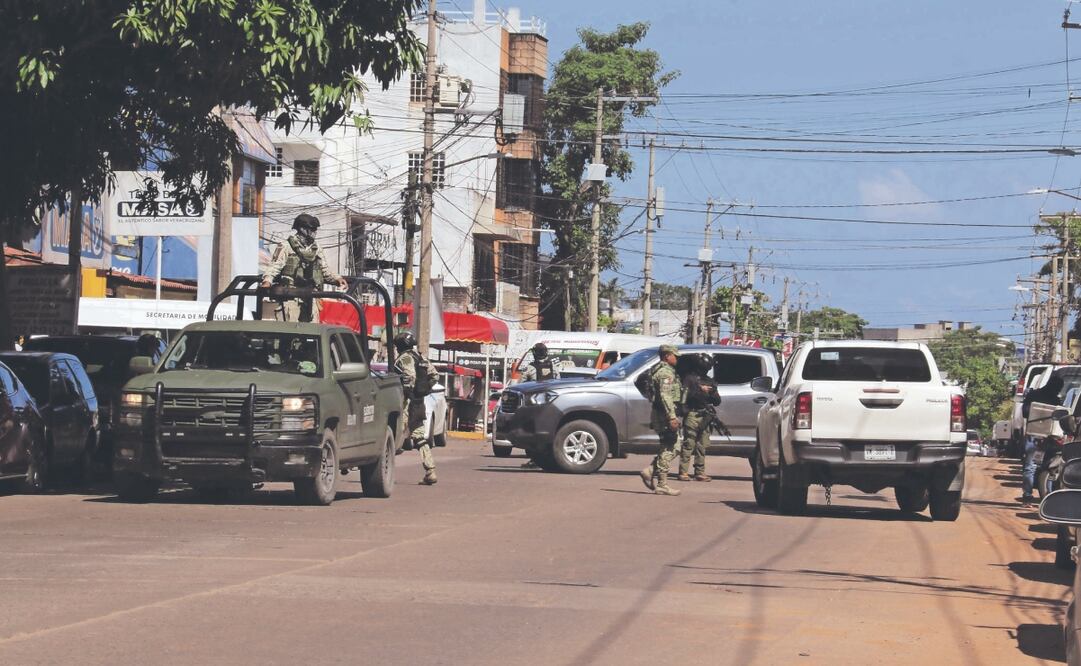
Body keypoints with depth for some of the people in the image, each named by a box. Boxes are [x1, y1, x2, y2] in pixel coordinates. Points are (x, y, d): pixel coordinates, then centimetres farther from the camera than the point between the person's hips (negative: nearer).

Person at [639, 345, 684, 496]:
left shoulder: (658, 370, 20)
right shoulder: (666, 372, -12)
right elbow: (665, 395, -23)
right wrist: (672, 417, -27)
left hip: (659, 414, 10)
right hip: (665, 415, -10)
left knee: (669, 449, 13)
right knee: (668, 450, -6)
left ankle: (649, 472, 7)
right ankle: (662, 485, -5)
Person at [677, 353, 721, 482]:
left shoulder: (709, 381, 20)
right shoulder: (689, 378, 2)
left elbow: (717, 401, 16)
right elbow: (686, 395, -12)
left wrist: (713, 392, -4)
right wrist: (700, 390, -12)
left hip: (704, 417, 6)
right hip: (692, 415, -6)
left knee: (702, 446, 7)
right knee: (688, 444, -8)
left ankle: (700, 472, 10)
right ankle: (683, 472, -9)